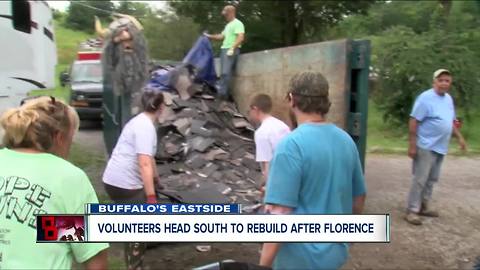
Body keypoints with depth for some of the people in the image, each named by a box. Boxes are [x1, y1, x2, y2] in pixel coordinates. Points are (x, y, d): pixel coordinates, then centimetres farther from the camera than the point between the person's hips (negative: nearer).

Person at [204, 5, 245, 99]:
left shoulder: (237, 23, -7)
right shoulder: (228, 25, 24)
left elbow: (241, 37, -19)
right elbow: (222, 36, 30)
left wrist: (232, 48, -25)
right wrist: (209, 36, 29)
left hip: (231, 50, -10)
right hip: (224, 49, 10)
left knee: (226, 72, -17)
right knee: (223, 73, 8)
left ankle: (222, 93, -19)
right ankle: (222, 92, 11)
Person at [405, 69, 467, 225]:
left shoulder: (449, 99, 12)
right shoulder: (426, 98, -14)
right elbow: (413, 122, -17)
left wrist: (459, 137, 18)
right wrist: (412, 145, -21)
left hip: (441, 147, 8)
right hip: (426, 147, -8)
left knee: (432, 180, 15)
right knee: (420, 180, -7)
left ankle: (423, 207, 26)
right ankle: (412, 211, -1)